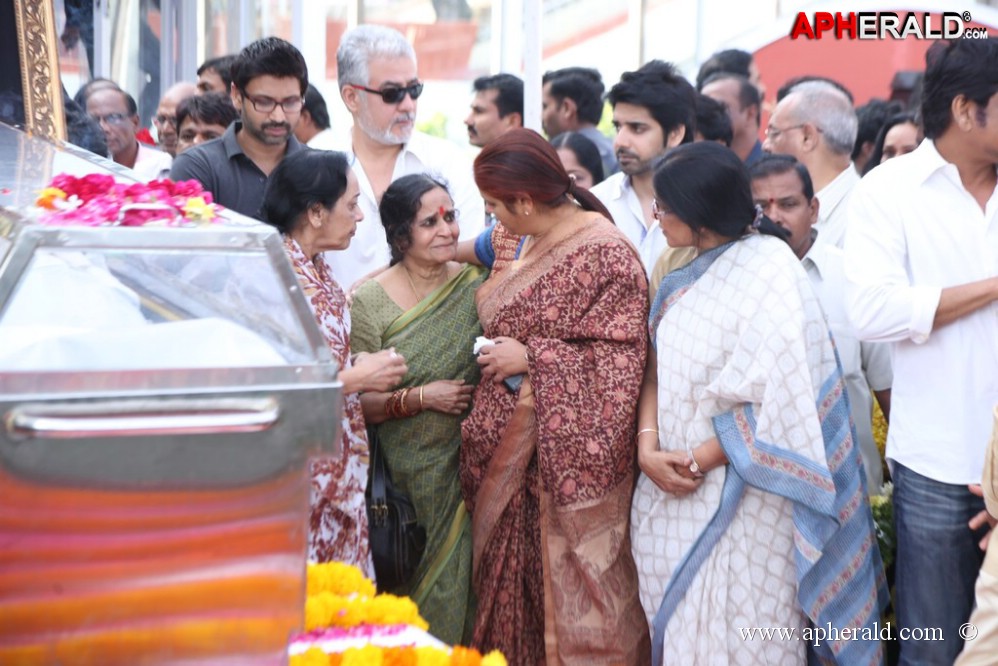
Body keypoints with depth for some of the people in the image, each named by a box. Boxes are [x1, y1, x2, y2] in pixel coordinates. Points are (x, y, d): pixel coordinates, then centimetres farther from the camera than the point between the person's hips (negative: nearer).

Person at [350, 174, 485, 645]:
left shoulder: (476, 285, 3)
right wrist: (420, 397, -17)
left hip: (468, 464, 2)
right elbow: (357, 403, -7)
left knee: (460, 583, 3)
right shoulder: (369, 301, -5)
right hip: (405, 477, -2)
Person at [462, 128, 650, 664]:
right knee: (511, 583, 13)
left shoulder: (603, 255, -15)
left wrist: (531, 359, -19)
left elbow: (620, 361, -19)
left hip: (566, 455, -8)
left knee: (570, 588, -1)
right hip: (507, 449, 8)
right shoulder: (517, 239, 9)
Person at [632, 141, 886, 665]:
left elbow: (778, 396, -18)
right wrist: (647, 446, -9)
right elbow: (657, 362, 6)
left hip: (740, 496, -7)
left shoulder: (771, 271, -14)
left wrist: (697, 460, -15)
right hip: (671, 486, 7)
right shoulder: (686, 273, 8)